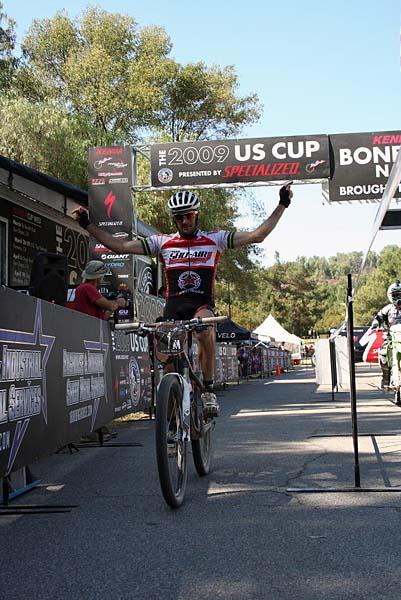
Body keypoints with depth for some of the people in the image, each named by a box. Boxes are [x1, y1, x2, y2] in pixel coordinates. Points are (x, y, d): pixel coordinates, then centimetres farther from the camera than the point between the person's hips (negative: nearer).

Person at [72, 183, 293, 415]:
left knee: (205, 329, -36)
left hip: (202, 304, -2)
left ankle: (208, 390, -21)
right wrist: (87, 224, 1)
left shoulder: (215, 239, 7)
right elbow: (120, 246, 6)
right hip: (174, 306, 3)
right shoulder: (162, 242, 10)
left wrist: (282, 205, -5)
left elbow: (257, 235, 1)